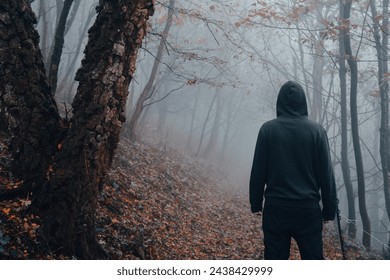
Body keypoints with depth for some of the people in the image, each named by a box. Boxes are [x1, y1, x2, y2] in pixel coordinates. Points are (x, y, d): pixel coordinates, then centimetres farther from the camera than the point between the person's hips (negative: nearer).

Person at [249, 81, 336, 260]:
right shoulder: (316, 130, -2)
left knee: (275, 259, 6)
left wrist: (256, 204, 8)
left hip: (275, 207, 0)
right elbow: (326, 174, -1)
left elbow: (258, 171, -1)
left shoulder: (268, 129, -3)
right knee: (313, 258, 8)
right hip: (308, 208, 0)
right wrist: (329, 209, 7)